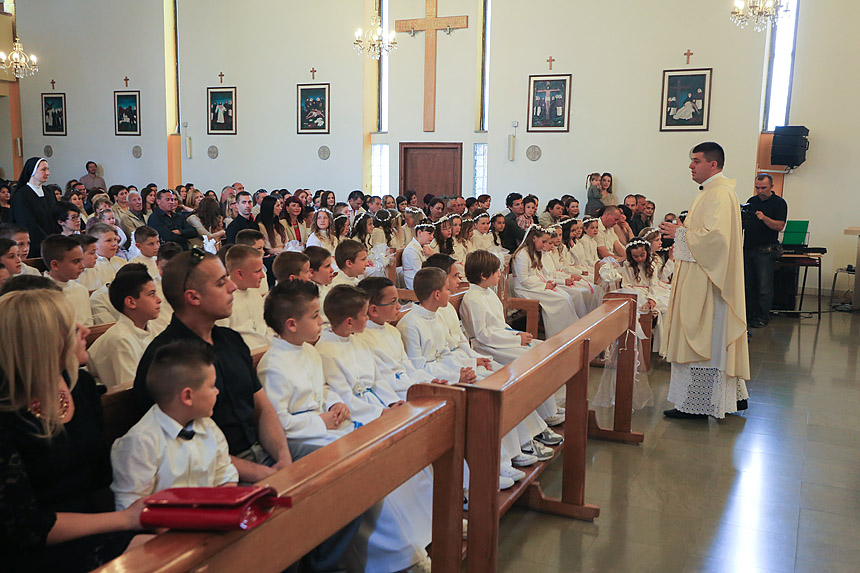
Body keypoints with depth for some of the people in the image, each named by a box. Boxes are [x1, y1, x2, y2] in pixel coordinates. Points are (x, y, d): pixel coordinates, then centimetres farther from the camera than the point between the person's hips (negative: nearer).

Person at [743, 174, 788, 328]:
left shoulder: (779, 203, -1)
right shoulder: (751, 201, 14)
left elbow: (779, 226, -11)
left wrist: (764, 218, -25)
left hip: (765, 250, -5)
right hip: (748, 247, 5)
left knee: (764, 286, -4)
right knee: (747, 284, 8)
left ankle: (762, 317, 3)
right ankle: (749, 314, 16)